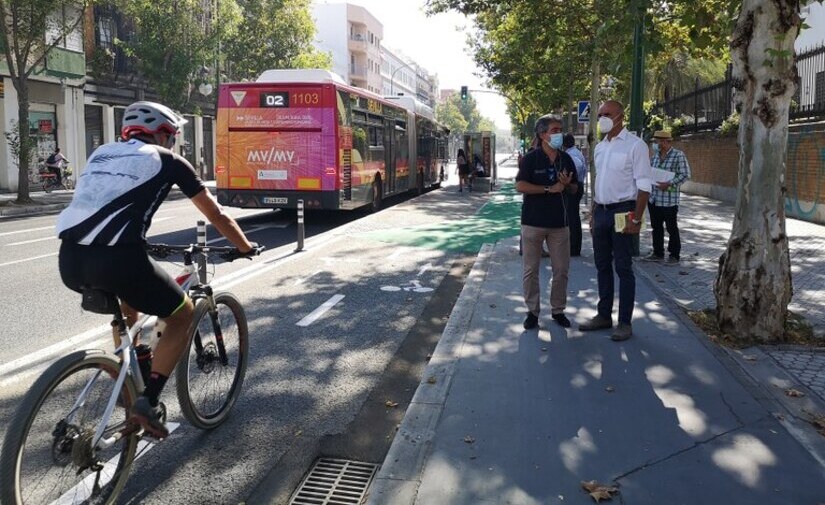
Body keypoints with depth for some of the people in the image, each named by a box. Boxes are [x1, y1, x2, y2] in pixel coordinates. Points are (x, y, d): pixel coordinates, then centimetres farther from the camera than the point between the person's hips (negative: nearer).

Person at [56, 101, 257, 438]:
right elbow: (216, 215, 18)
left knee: (127, 299, 36)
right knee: (183, 315, 17)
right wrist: (245, 247, 34)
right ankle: (146, 403, 4)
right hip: (115, 259, -6)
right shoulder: (167, 160, 12)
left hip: (70, 260, 7)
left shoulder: (102, 153, 27)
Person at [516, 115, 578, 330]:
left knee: (561, 269, 6)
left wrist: (567, 184, -9)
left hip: (559, 223, 4)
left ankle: (558, 310, 20)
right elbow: (520, 186, -13)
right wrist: (549, 189, -16)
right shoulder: (531, 158, -4)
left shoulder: (566, 159, 9)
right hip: (533, 222, -3)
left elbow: (574, 190, 14)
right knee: (530, 270, 3)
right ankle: (532, 311, 15)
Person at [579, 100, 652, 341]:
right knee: (602, 266, 12)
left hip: (622, 211, -7)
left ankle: (625, 322, 8)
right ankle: (604, 315, 23)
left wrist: (636, 219, -18)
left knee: (623, 268, -1)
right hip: (601, 211, 7)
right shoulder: (600, 147, 12)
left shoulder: (635, 145, -8)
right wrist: (593, 213, 14)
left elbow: (644, 185, -12)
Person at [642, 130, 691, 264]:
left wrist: (668, 184, -20)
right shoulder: (656, 155, 12)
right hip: (653, 198, 7)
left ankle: (674, 255, 13)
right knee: (656, 227, 13)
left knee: (671, 228, 3)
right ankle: (658, 253, 24)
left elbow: (685, 174, -13)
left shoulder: (678, 155, -9)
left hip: (669, 200, -7)